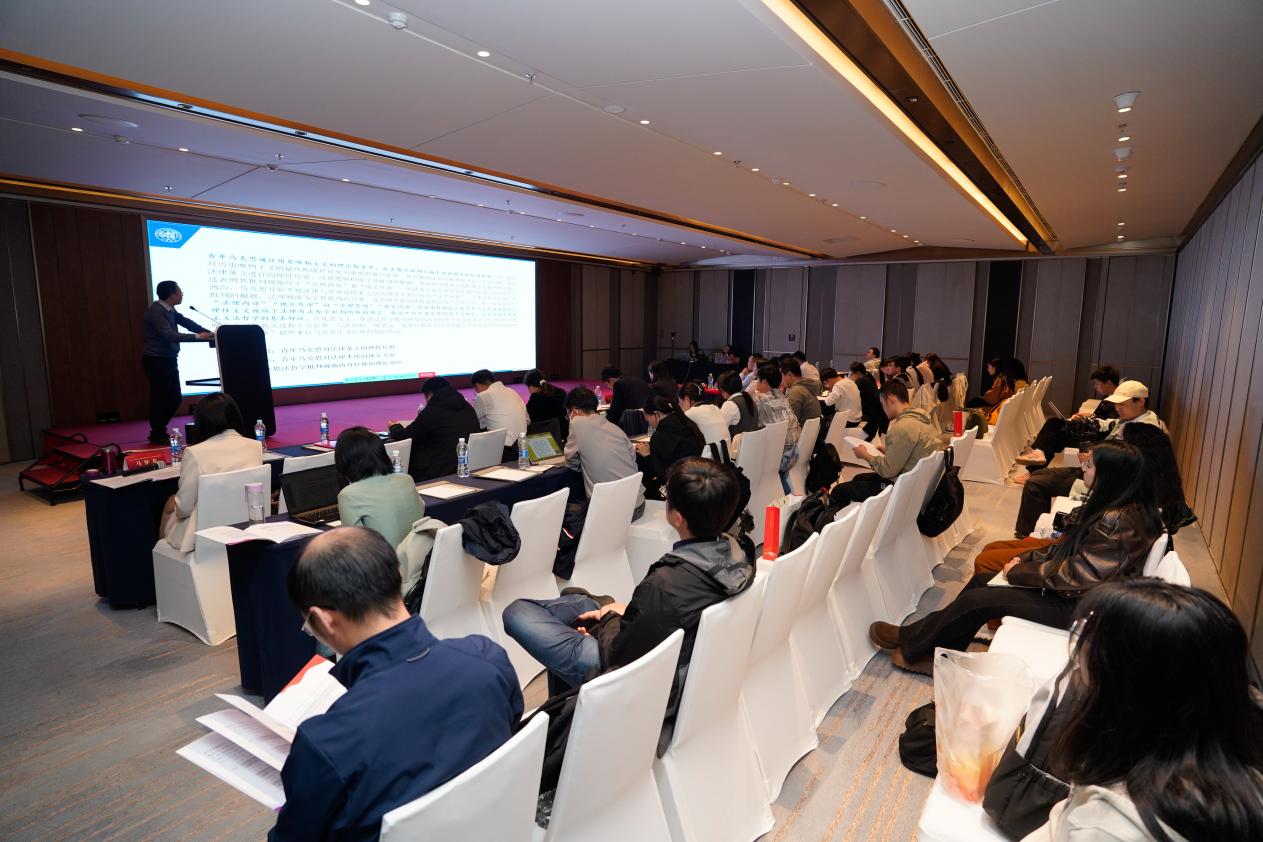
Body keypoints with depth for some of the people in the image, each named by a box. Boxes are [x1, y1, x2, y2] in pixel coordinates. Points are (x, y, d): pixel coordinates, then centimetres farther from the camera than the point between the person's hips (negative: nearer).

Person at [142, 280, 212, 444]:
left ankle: (160, 431, 26)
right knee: (160, 398, 0)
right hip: (156, 361, -9)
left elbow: (186, 322, 10)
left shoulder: (169, 310, 9)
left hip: (169, 359, 9)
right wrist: (197, 337, -24)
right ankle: (157, 435, 12)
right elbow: (170, 335, -26)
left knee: (174, 398, 12)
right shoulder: (156, 311, -18)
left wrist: (209, 333, 1)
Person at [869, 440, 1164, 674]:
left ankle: (909, 641, 8)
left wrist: (1018, 572, -14)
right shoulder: (1111, 505, 3)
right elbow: (1069, 547, 12)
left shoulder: (1119, 521, -28)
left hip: (1079, 606, -9)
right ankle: (937, 653, 10)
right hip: (1074, 589, 9)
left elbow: (1075, 575, -26)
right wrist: (1025, 559, 1)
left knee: (979, 598, -10)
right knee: (981, 580, 4)